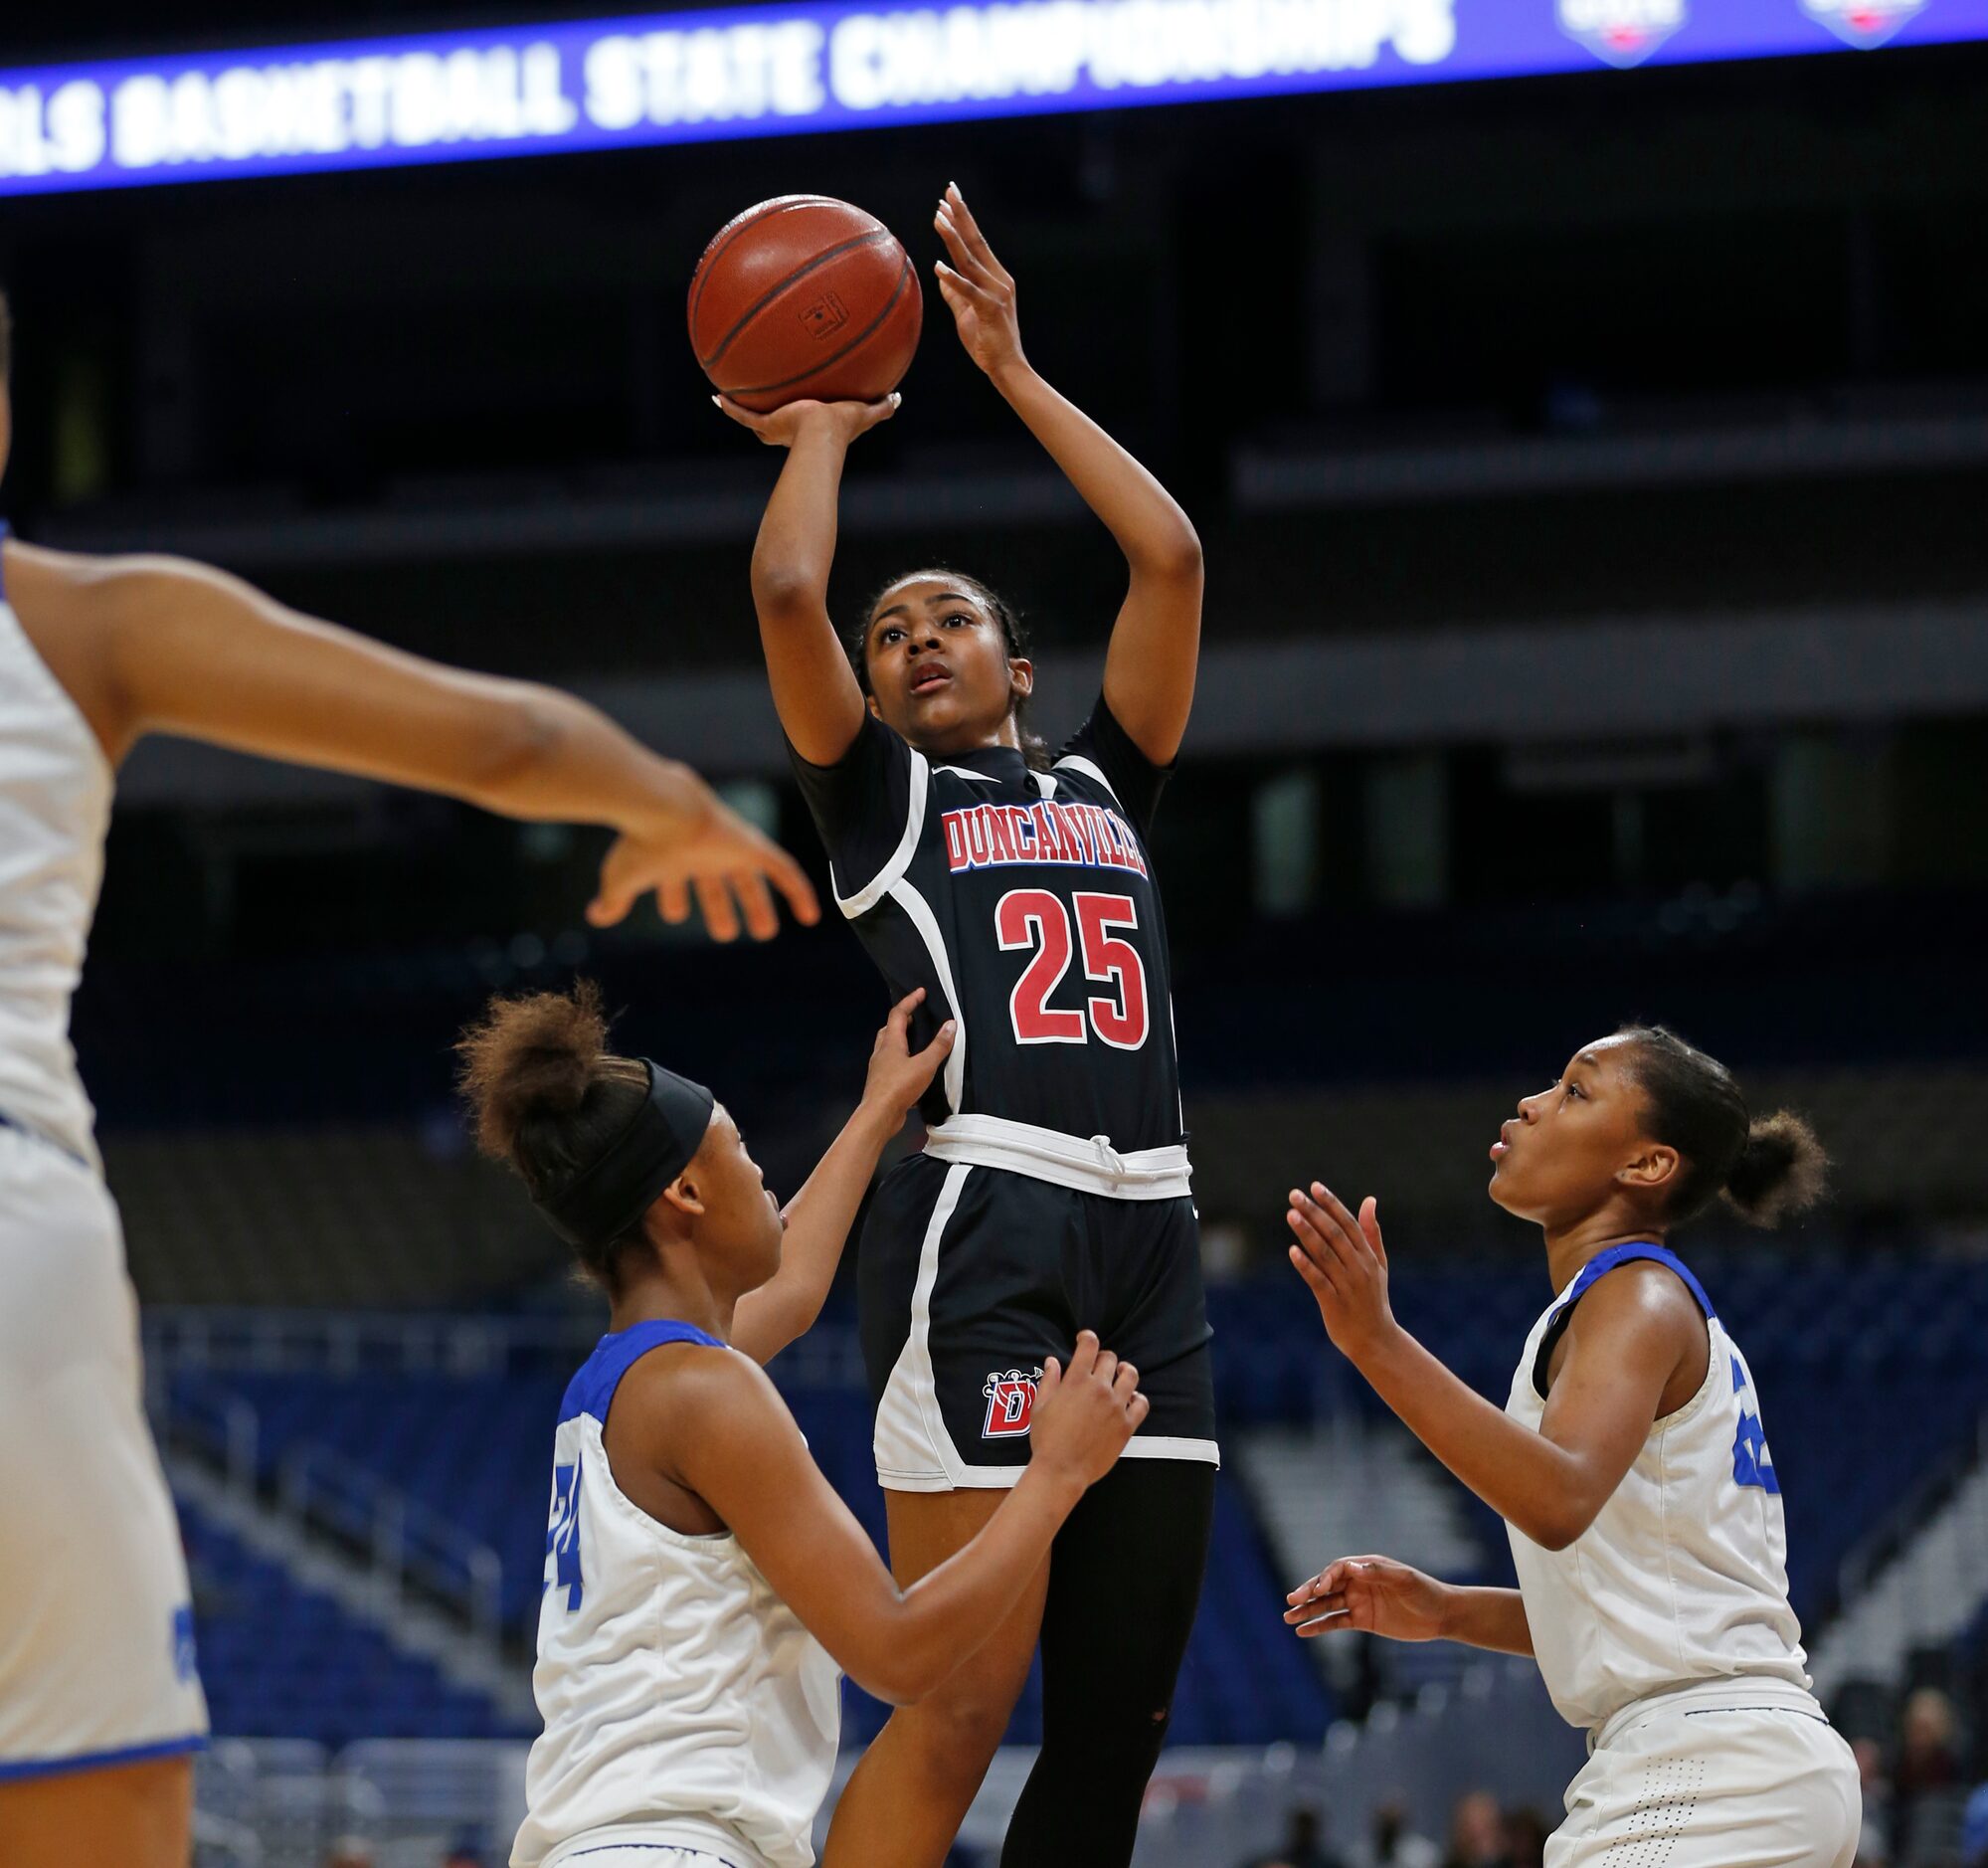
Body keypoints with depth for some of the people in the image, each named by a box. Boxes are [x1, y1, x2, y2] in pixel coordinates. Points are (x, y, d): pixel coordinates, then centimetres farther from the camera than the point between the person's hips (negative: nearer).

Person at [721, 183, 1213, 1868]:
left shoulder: (1104, 783, 24)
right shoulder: (879, 795, 14)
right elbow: (786, 593, 0)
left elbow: (1173, 557, 16)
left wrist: (1017, 374, 20)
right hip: (981, 1226, -5)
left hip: (1148, 1243, 5)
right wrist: (825, 425, 17)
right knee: (962, 1710, -14)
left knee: (1121, 1718, 3)